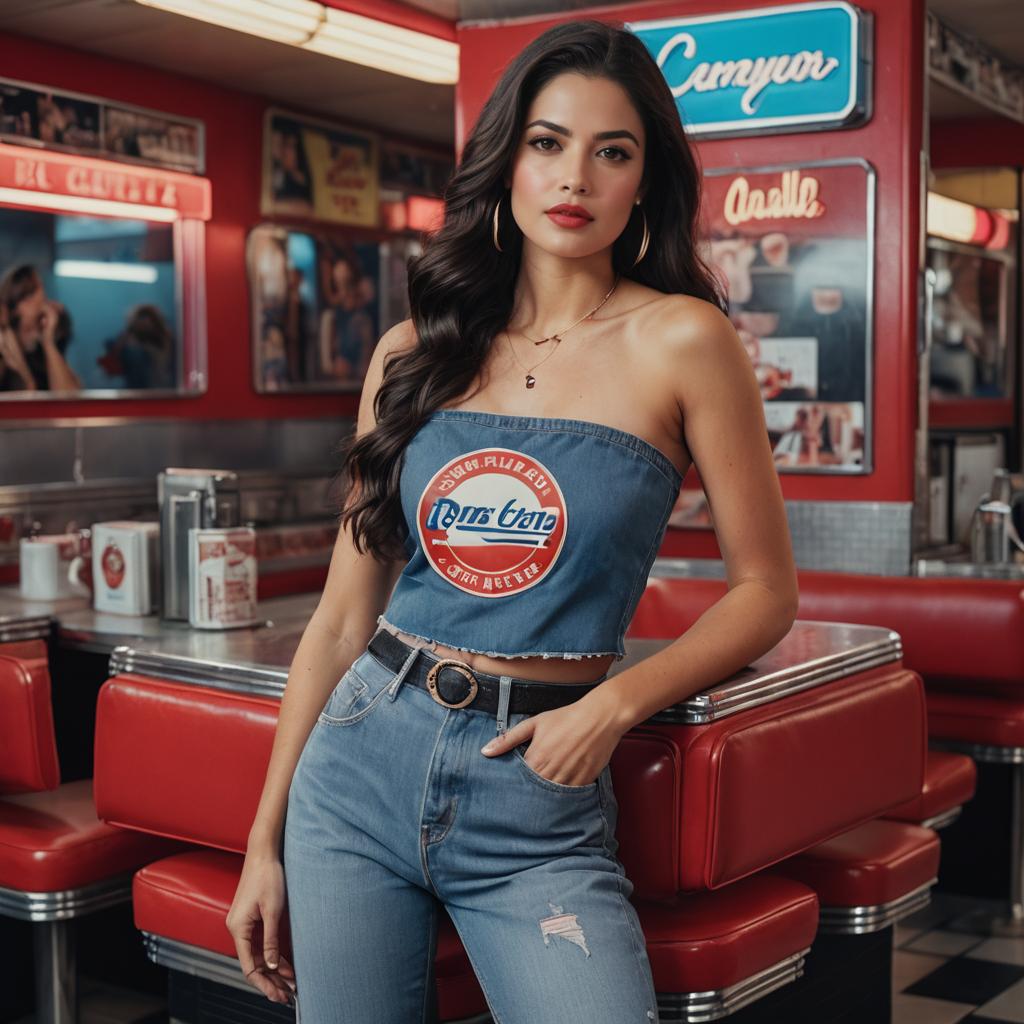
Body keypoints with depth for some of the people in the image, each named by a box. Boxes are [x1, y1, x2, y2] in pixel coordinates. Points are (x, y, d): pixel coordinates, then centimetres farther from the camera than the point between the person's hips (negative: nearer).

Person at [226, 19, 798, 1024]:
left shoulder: (679, 341, -5)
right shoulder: (415, 352, 5)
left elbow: (764, 591, 1)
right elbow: (344, 614, 7)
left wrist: (615, 701, -14)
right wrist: (264, 839, 8)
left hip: (536, 801, -3)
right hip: (359, 761, 3)